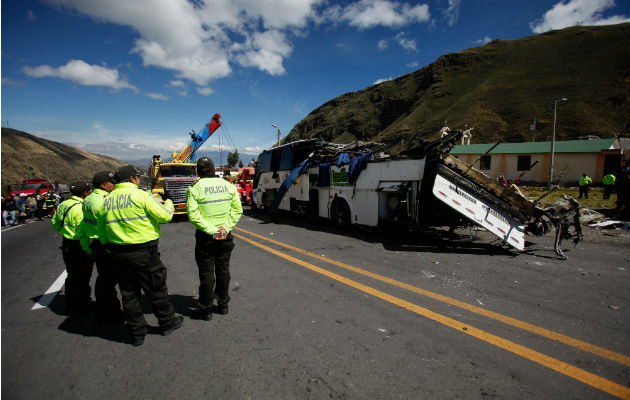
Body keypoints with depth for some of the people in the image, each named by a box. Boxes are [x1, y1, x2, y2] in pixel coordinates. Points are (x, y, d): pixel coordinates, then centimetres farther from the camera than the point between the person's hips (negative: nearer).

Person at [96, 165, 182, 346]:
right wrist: (169, 203, 8)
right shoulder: (141, 195, -12)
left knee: (129, 293, 15)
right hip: (144, 253, -6)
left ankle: (137, 333, 26)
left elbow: (101, 232, 11)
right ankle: (167, 323, 27)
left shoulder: (106, 201, 8)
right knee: (156, 290, 10)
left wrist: (113, 250, 21)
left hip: (118, 254, 6)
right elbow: (165, 216, -12)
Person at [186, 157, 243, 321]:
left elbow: (193, 215, -17)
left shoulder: (195, 189, -10)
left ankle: (206, 309, 19)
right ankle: (223, 304, 28)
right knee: (223, 270, 16)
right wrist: (226, 228, -8)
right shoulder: (229, 186, 2)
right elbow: (237, 210, -2)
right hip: (226, 237, 4)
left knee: (206, 273, 7)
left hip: (205, 238, -4)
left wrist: (212, 231, -16)